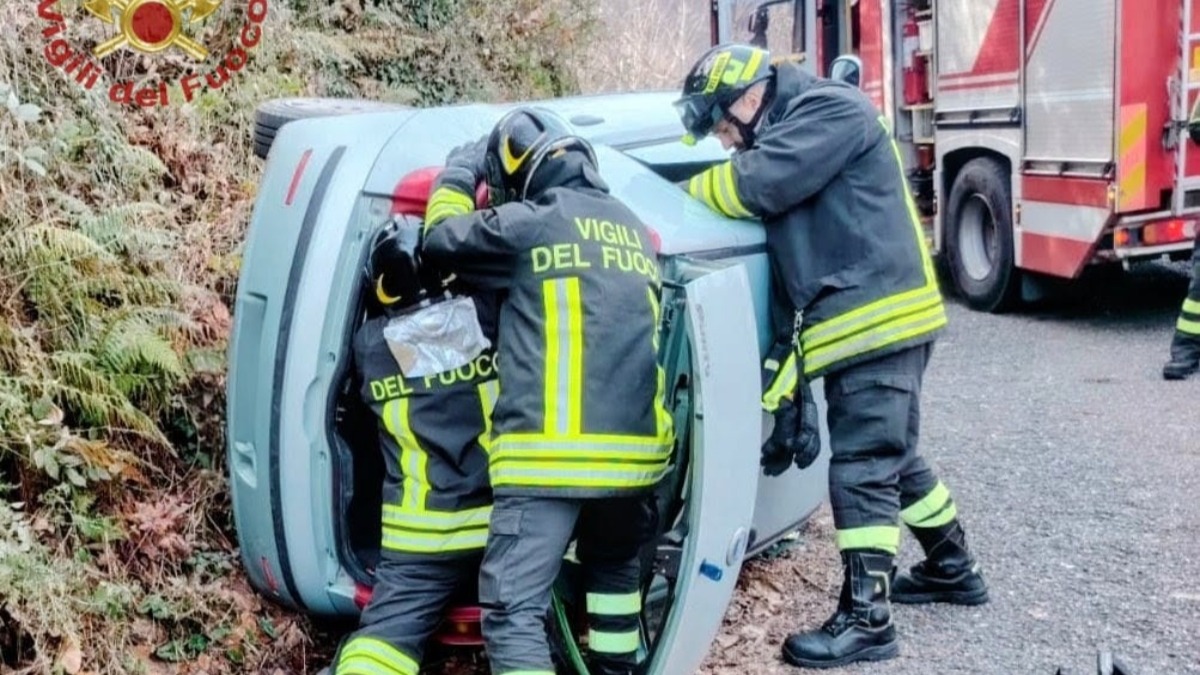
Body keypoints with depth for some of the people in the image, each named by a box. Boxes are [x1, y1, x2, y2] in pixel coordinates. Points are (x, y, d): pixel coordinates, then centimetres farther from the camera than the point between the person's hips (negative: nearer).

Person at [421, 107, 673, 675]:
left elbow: (442, 241, 9)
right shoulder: (632, 229, 18)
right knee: (614, 566, 30)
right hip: (634, 446, 7)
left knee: (513, 607, -7)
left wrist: (459, 173, 27)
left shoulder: (532, 221, -3)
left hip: (552, 451, -7)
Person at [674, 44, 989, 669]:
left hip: (880, 320, -10)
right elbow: (790, 268, 16)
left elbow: (754, 185, -21)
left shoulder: (832, 109, -8)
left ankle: (866, 617, -1)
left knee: (862, 467, -8)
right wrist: (784, 387, 13)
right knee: (891, 457, 20)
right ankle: (952, 568, 36)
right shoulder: (787, 140, 20)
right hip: (861, 328, 10)